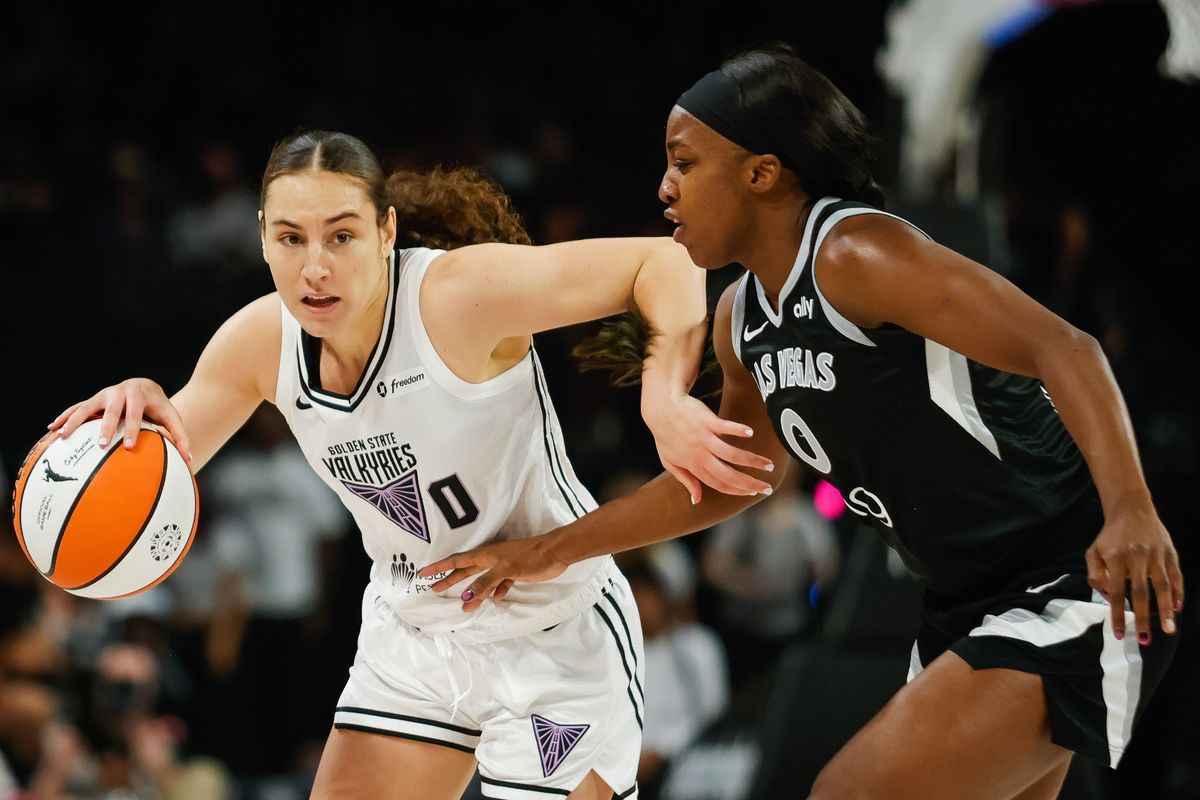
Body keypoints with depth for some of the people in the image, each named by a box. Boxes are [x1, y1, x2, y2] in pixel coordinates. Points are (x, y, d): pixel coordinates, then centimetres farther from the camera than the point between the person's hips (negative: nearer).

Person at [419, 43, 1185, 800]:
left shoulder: (855, 254, -19)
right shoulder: (742, 317, 9)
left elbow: (1062, 350, -28)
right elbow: (725, 479, 26)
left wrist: (1130, 510, -42)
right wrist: (553, 551, 25)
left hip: (1076, 591, -10)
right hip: (968, 610, 10)